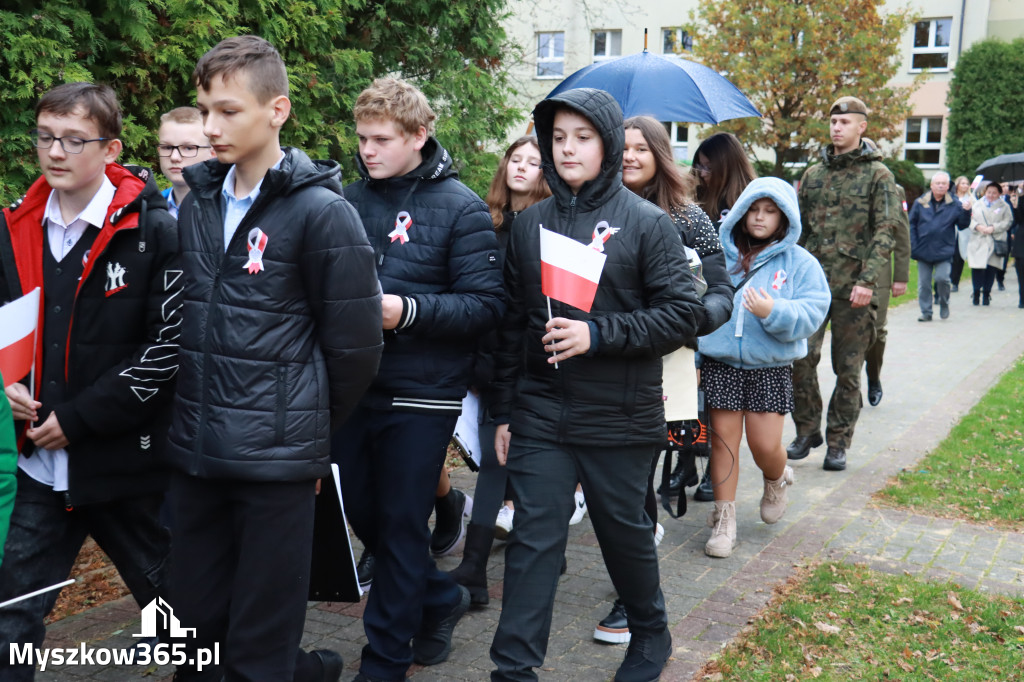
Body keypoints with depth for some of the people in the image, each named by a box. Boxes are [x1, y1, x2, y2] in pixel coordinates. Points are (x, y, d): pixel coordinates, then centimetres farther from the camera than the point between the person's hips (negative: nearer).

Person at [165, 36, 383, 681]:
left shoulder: (322, 212, -11)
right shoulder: (198, 205, 8)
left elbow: (353, 347, -8)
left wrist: (309, 426, 3)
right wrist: (199, 409, 13)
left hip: (277, 456, -6)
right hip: (195, 451, 6)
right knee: (197, 626, 14)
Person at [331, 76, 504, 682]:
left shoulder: (460, 208, -8)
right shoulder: (350, 199, 5)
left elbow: (487, 305, -13)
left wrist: (408, 310, -24)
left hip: (421, 395, -5)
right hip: (353, 387, 5)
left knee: (402, 524, 5)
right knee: (361, 512, 15)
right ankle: (442, 598, 39)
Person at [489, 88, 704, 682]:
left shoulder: (648, 223, -4)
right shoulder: (530, 224, 8)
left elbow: (684, 314, -8)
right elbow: (512, 324, 11)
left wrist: (597, 334, -18)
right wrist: (505, 411, 10)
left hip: (620, 417, -2)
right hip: (539, 415, 3)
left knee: (625, 530, 14)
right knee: (534, 539, 2)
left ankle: (651, 633, 39)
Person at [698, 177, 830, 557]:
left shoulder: (800, 263, 1)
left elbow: (812, 313, -8)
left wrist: (774, 311, -25)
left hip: (771, 368, -1)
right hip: (720, 363, 1)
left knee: (765, 445, -2)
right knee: (723, 440, 3)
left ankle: (777, 481, 35)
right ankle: (724, 519, 17)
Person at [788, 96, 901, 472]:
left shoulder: (878, 175, 1)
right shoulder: (813, 174, 13)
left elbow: (886, 231, -6)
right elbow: (798, 227, 17)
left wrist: (867, 280, -16)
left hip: (852, 288, -3)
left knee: (848, 369, 4)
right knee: (800, 358, -5)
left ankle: (838, 443, 15)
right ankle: (807, 430, 13)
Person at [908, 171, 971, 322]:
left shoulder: (954, 205, 3)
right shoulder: (920, 203, 3)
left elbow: (962, 225, 1)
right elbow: (912, 225, 5)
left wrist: (965, 212, -17)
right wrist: (913, 247, -2)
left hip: (944, 251, -1)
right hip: (923, 251, 1)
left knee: (942, 278, -14)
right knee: (923, 284, 4)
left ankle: (944, 304, 13)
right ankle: (926, 313, 16)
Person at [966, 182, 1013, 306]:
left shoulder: (1004, 207, 8)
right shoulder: (977, 204, 14)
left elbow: (1007, 222, -1)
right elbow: (970, 219, 9)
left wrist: (993, 228, -14)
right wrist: (978, 226, -10)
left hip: (995, 242, -1)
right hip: (978, 241, 1)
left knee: (991, 269, 1)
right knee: (976, 267, -7)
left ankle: (986, 293, 11)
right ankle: (976, 292, 4)